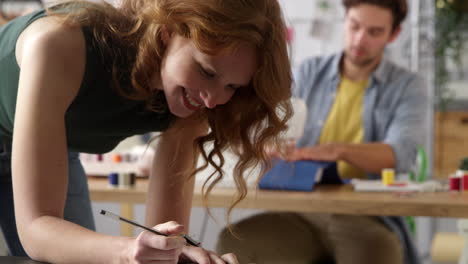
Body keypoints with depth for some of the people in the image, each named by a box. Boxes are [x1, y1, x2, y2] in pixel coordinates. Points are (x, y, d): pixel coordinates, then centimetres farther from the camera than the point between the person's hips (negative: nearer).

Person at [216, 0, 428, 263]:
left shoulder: (408, 87, 5)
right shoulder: (310, 72, 13)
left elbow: (400, 154, -13)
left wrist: (340, 150, -33)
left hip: (370, 219, -3)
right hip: (301, 214, 3)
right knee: (234, 242, -26)